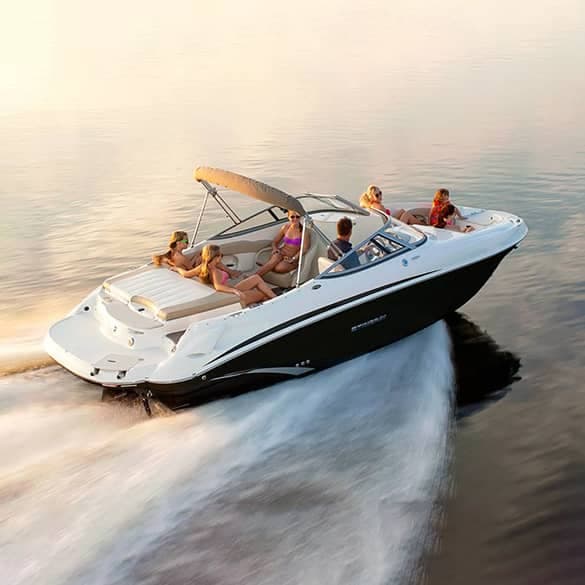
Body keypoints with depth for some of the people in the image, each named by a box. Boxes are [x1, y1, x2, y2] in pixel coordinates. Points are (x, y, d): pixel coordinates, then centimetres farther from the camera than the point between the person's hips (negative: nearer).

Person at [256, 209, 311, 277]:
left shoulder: (304, 231, -4)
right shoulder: (285, 227, 9)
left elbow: (304, 248, -11)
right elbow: (274, 242, 17)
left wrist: (293, 259, -20)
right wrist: (275, 249, -5)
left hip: (292, 259, -3)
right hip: (281, 254, 3)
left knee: (278, 268, -36)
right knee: (275, 259, -35)